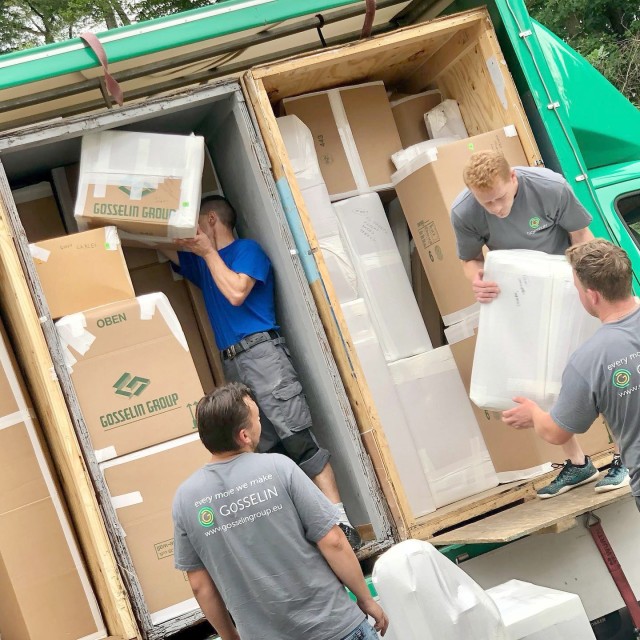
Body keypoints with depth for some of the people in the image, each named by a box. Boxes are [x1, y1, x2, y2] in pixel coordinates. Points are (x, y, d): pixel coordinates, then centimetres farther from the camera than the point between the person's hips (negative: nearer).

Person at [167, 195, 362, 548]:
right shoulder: (201, 263, 25)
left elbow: (236, 293, -11)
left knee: (298, 438, -15)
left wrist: (209, 251, -4)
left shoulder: (247, 249, 4)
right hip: (232, 363, 7)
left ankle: (341, 521, -17)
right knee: (266, 451, -3)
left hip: (262, 353, -7)